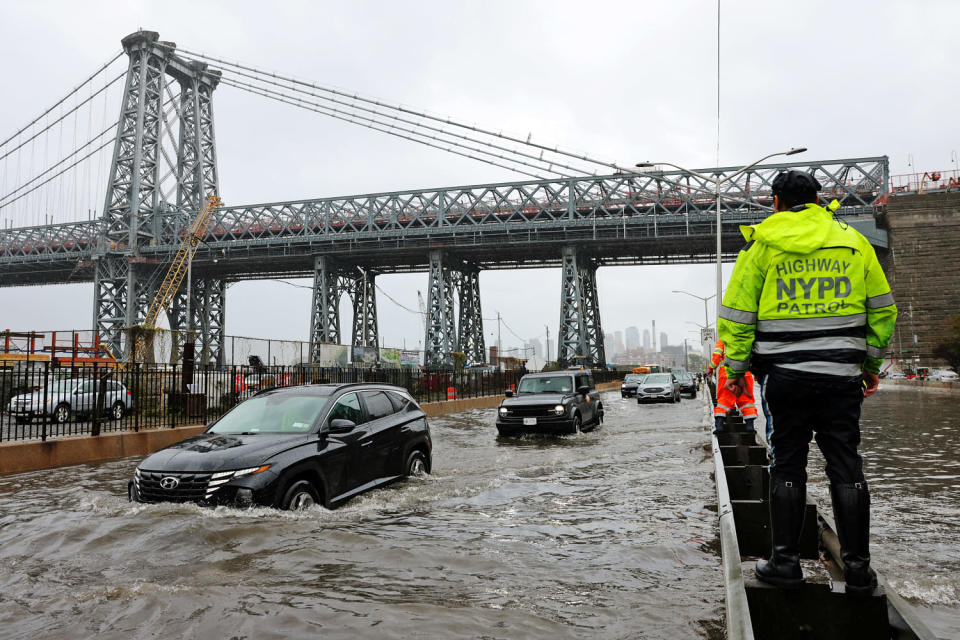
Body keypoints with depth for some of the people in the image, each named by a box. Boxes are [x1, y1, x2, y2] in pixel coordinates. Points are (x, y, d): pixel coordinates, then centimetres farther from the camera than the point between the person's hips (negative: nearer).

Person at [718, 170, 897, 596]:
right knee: (845, 466, 7)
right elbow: (882, 309, 13)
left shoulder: (761, 244, 1)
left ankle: (785, 561, 11)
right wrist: (871, 363, 22)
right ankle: (857, 567, 12)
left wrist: (735, 369, 6)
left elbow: (737, 315, -2)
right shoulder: (853, 241, 10)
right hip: (841, 374, 2)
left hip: (786, 374, -2)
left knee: (787, 466, 6)